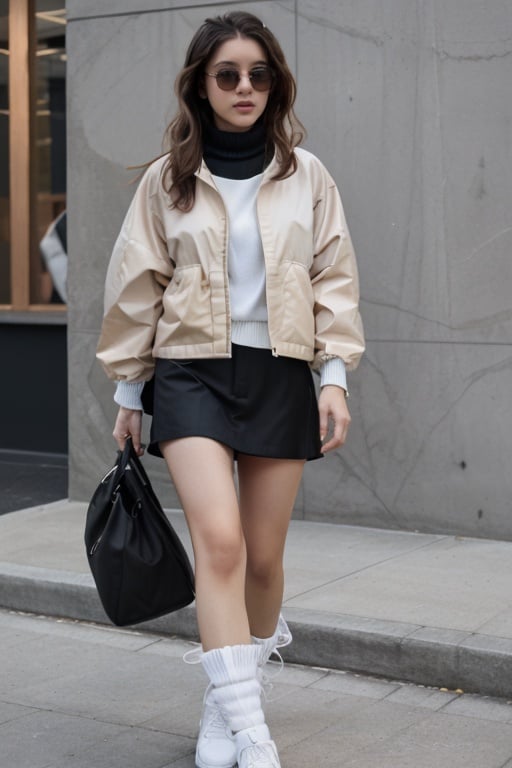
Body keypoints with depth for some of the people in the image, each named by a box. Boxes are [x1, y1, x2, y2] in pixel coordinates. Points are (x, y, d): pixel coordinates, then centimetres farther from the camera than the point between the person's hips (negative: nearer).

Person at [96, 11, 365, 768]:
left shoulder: (305, 175, 5)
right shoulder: (167, 180, 3)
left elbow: (334, 279, 8)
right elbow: (136, 289, 8)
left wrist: (335, 376, 0)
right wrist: (129, 392, 10)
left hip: (280, 375, 2)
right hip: (193, 372, -1)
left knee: (263, 555, 4)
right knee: (219, 540, -18)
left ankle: (229, 700, 27)